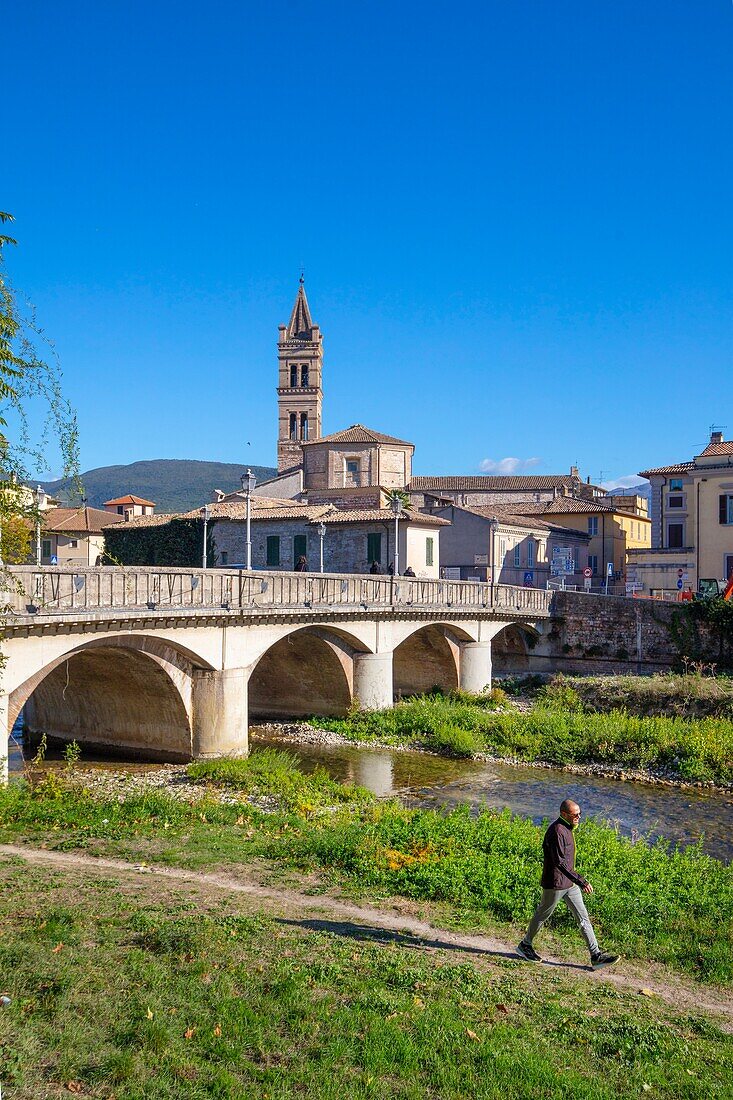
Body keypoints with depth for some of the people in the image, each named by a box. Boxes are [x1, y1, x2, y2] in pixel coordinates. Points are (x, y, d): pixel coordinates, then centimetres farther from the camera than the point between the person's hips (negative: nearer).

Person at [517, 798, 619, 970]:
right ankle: (525, 945, 29)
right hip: (555, 884, -9)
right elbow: (560, 862, -30)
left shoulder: (567, 828, 7)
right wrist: (581, 881, -32)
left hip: (569, 884, 9)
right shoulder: (557, 831, -25)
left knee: (583, 917, 6)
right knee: (543, 914, 9)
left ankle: (596, 956, 10)